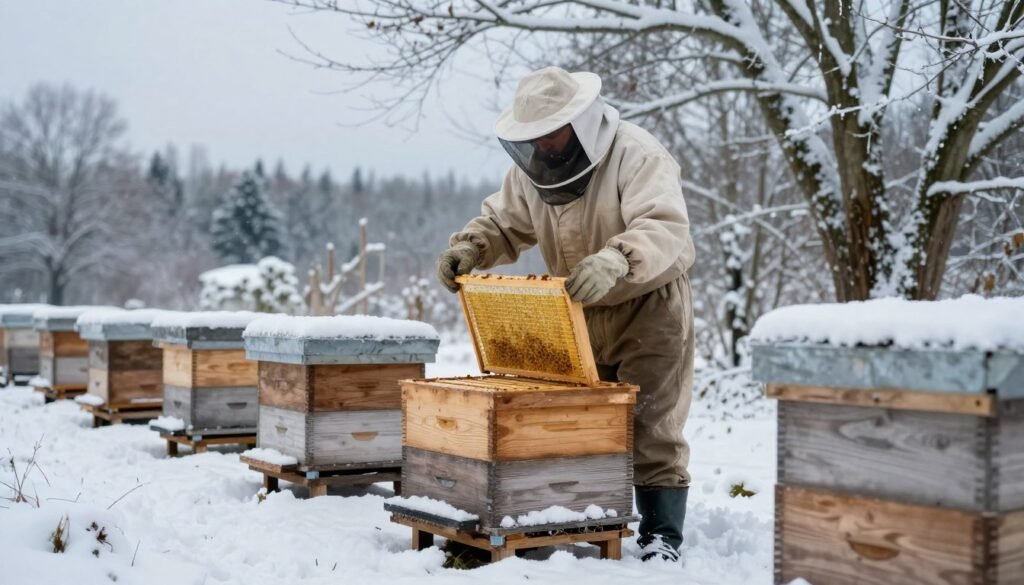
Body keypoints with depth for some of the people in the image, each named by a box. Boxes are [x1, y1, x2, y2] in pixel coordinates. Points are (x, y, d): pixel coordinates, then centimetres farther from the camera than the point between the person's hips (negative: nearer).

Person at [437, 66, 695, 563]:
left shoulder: (636, 156, -24)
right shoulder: (529, 168, -4)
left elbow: (665, 230, -37)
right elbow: (503, 223, 8)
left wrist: (614, 261, -56)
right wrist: (469, 247, -14)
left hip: (649, 307, -6)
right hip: (580, 313, 7)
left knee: (651, 427, -2)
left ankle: (662, 534, 7)